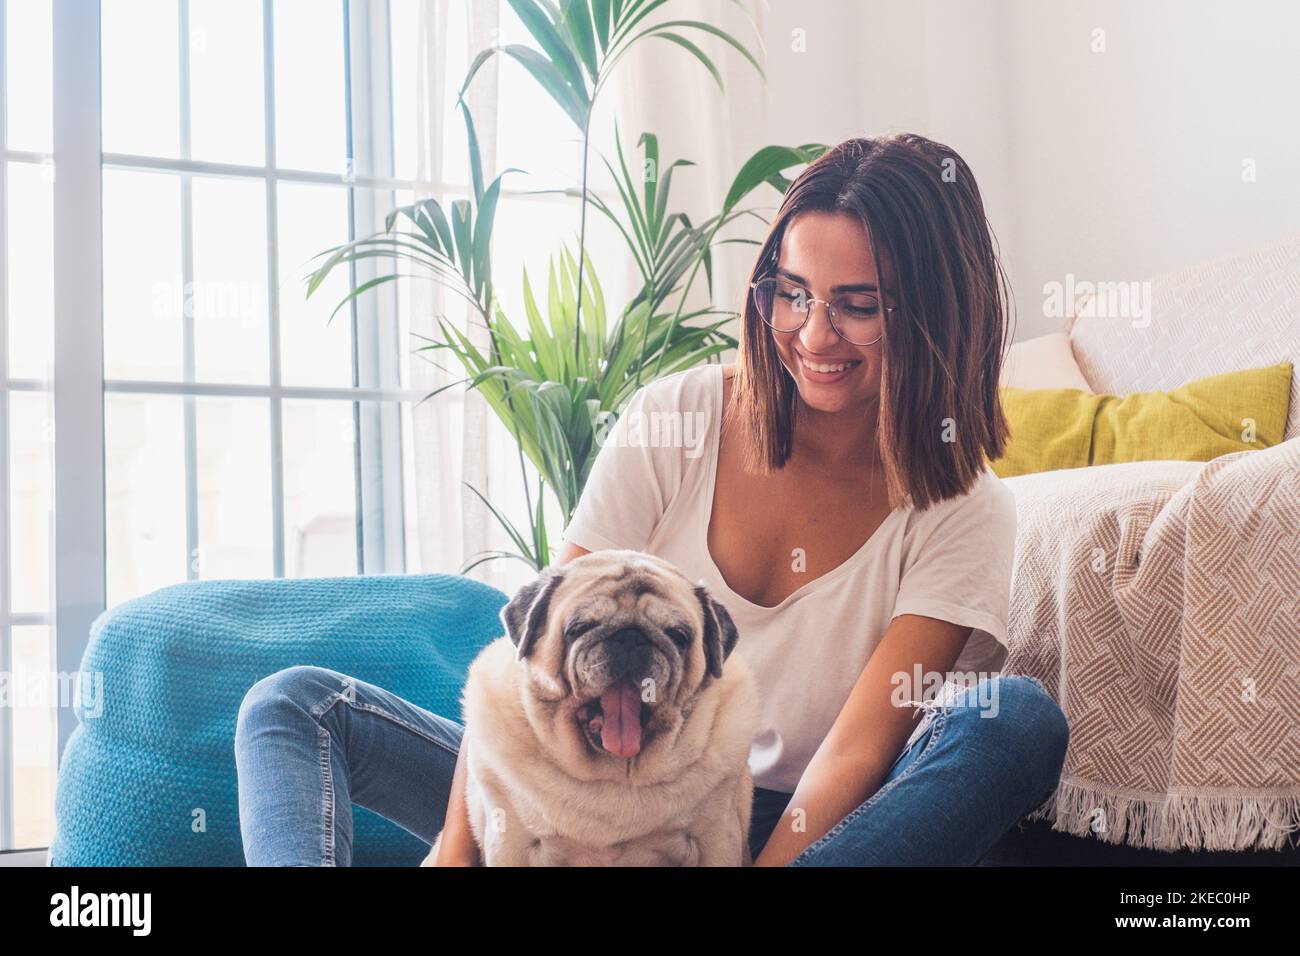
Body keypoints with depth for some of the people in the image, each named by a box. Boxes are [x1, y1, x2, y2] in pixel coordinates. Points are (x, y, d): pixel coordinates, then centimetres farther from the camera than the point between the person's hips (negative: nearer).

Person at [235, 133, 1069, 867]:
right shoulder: (678, 418, -4)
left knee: (1020, 722, -29)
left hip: (794, 831, -1)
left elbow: (855, 753, -16)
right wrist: (457, 849, -19)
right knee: (296, 706, -8)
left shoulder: (961, 510, -7)